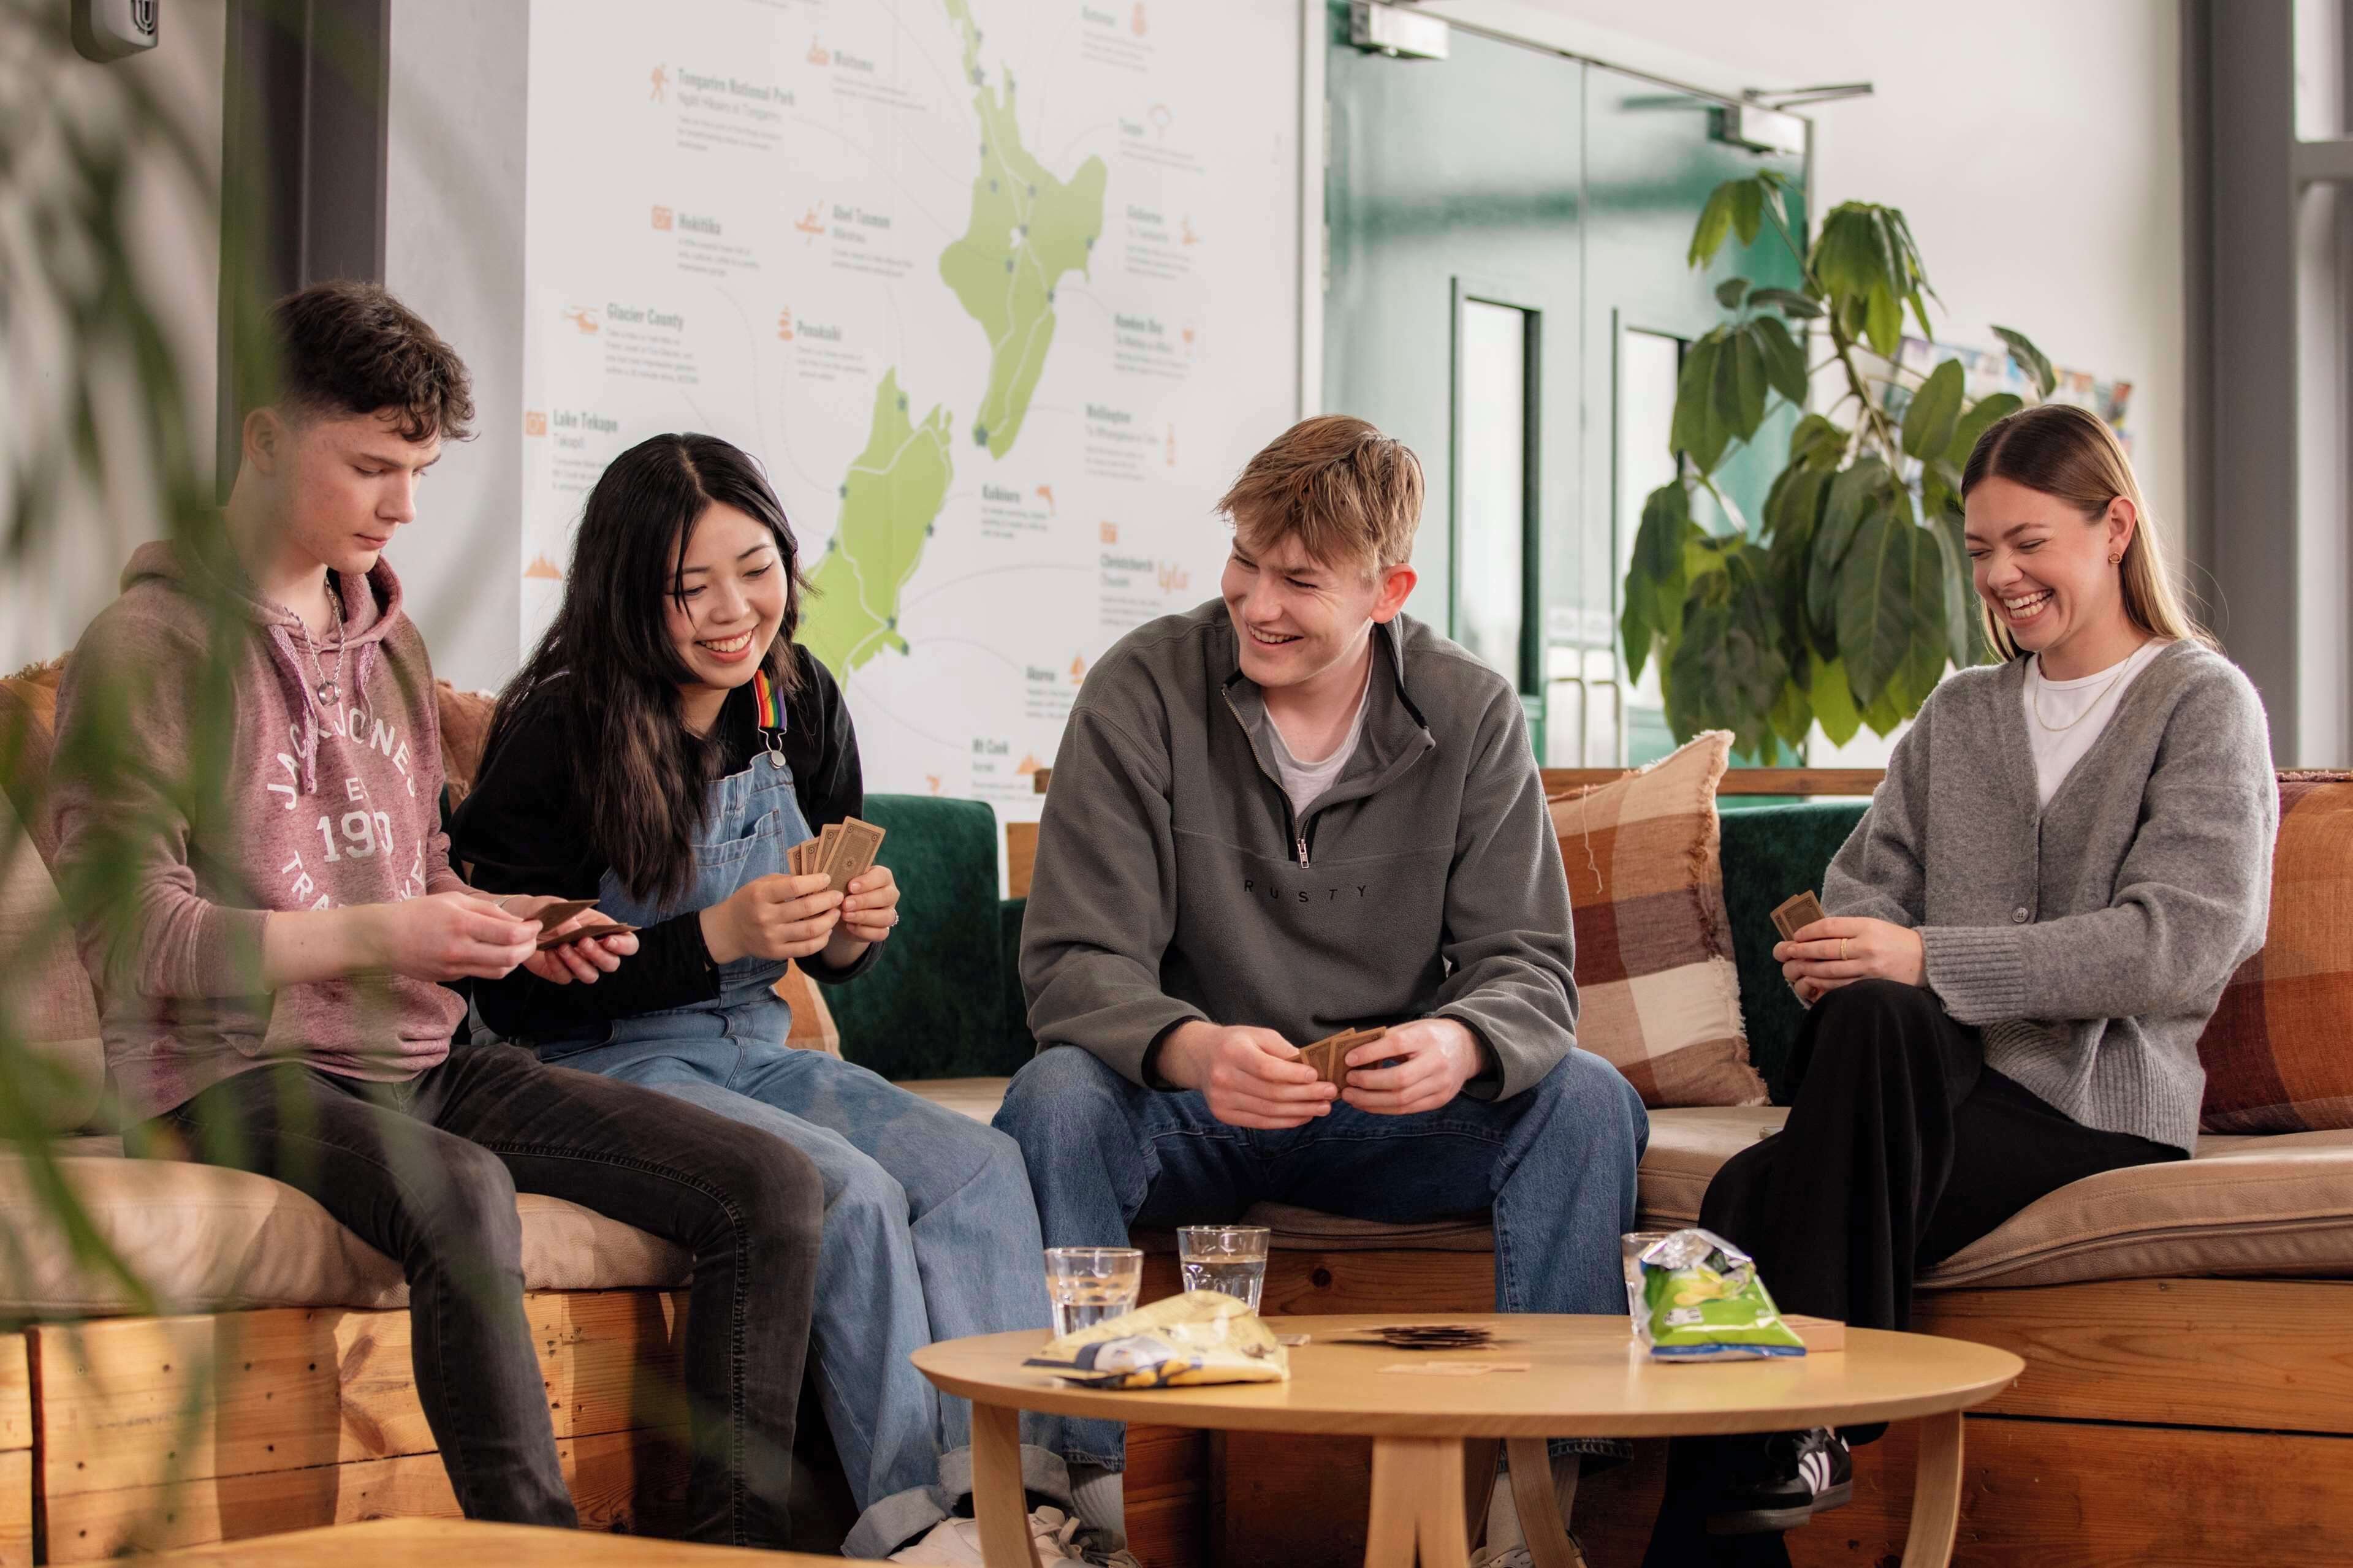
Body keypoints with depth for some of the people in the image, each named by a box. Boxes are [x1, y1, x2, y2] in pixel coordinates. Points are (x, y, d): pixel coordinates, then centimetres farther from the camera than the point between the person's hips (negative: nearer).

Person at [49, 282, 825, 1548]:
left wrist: (504, 929, 4)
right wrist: (376, 936, -21)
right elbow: (124, 933, -13)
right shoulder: (150, 646, -5)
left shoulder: (391, 642, 20)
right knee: (460, 1192, -40)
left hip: (418, 1056, 7)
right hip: (240, 1066, -7)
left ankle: (737, 1546, -8)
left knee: (768, 1186, -10)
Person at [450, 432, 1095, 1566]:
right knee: (852, 1192, -29)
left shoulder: (801, 706, 6)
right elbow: (515, 993, -15)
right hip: (604, 1069, -6)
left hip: (755, 1053, 6)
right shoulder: (559, 730, -12)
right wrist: (715, 938, -23)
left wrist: (855, 933, -9)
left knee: (979, 1166, -19)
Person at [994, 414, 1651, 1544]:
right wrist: (1193, 1050, -38)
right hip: (1187, 1110, -1)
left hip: (1390, 1113, 2)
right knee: (1053, 1099, -33)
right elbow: (1074, 964, -15)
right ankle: (1083, 1468, -27)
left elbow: (1528, 971, -8)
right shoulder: (1144, 691, -10)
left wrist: (1462, 1044, -34)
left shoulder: (1471, 716, -4)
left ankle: (1563, 1459, -20)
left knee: (1590, 1101, -24)